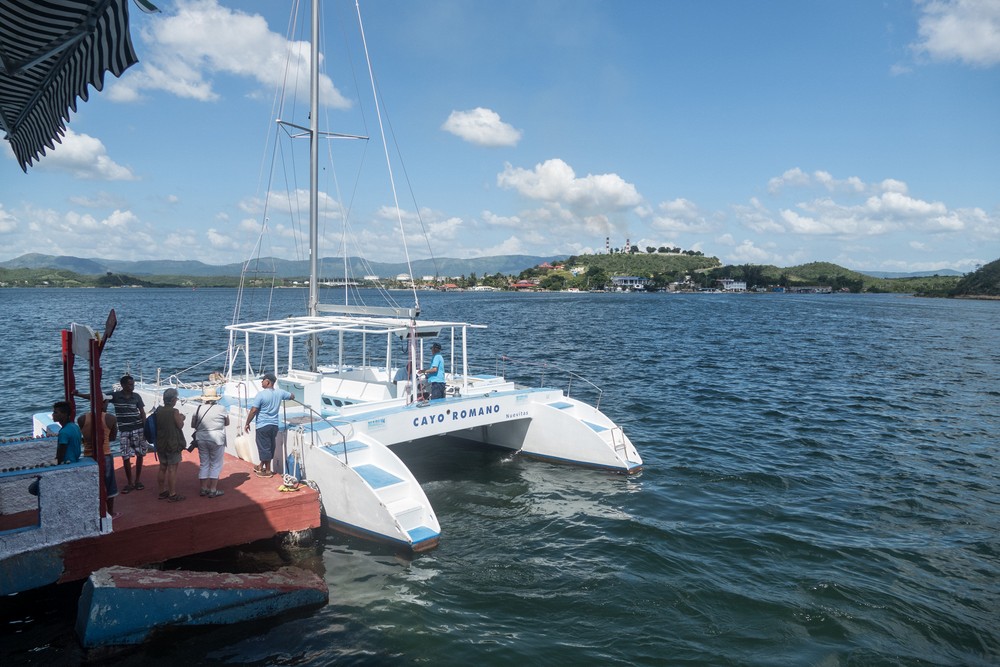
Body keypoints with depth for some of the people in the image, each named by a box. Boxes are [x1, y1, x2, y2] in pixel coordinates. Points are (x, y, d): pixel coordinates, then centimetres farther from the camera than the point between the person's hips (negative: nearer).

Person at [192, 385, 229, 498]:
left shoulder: (199, 409, 1)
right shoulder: (221, 409, -6)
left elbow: (193, 425, 9)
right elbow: (227, 423, 7)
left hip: (201, 439, 4)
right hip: (216, 439, -4)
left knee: (204, 464, 14)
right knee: (216, 464, 4)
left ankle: (204, 489, 18)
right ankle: (213, 490, 4)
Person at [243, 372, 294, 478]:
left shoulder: (261, 394, -16)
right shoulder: (280, 392, 0)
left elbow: (253, 410, -16)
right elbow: (292, 396, 17)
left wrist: (247, 423, -5)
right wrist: (282, 398, 36)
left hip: (263, 425, -6)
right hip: (274, 425, 6)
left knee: (264, 447, 4)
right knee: (269, 447, 17)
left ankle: (268, 471, 11)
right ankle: (261, 467, 34)